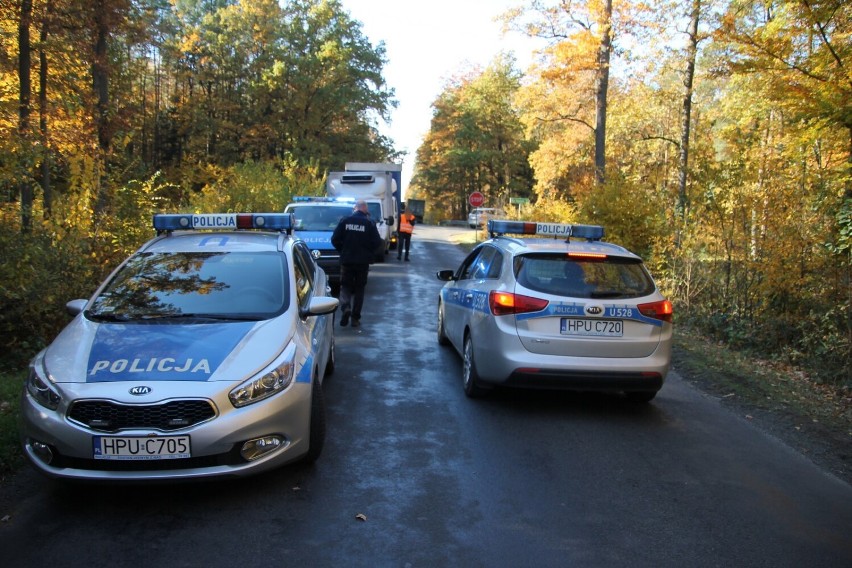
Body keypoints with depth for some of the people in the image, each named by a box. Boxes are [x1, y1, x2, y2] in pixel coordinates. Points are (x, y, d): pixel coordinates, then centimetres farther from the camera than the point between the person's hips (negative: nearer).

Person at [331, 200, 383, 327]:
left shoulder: (344, 221, -3)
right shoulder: (369, 223, -7)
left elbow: (335, 239, -4)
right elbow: (377, 243, -9)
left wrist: (343, 250, 12)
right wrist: (369, 253, 9)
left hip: (346, 260, 1)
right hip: (362, 261, -1)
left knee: (345, 286, 12)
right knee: (359, 288, 10)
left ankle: (346, 307, -15)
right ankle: (355, 318, 10)